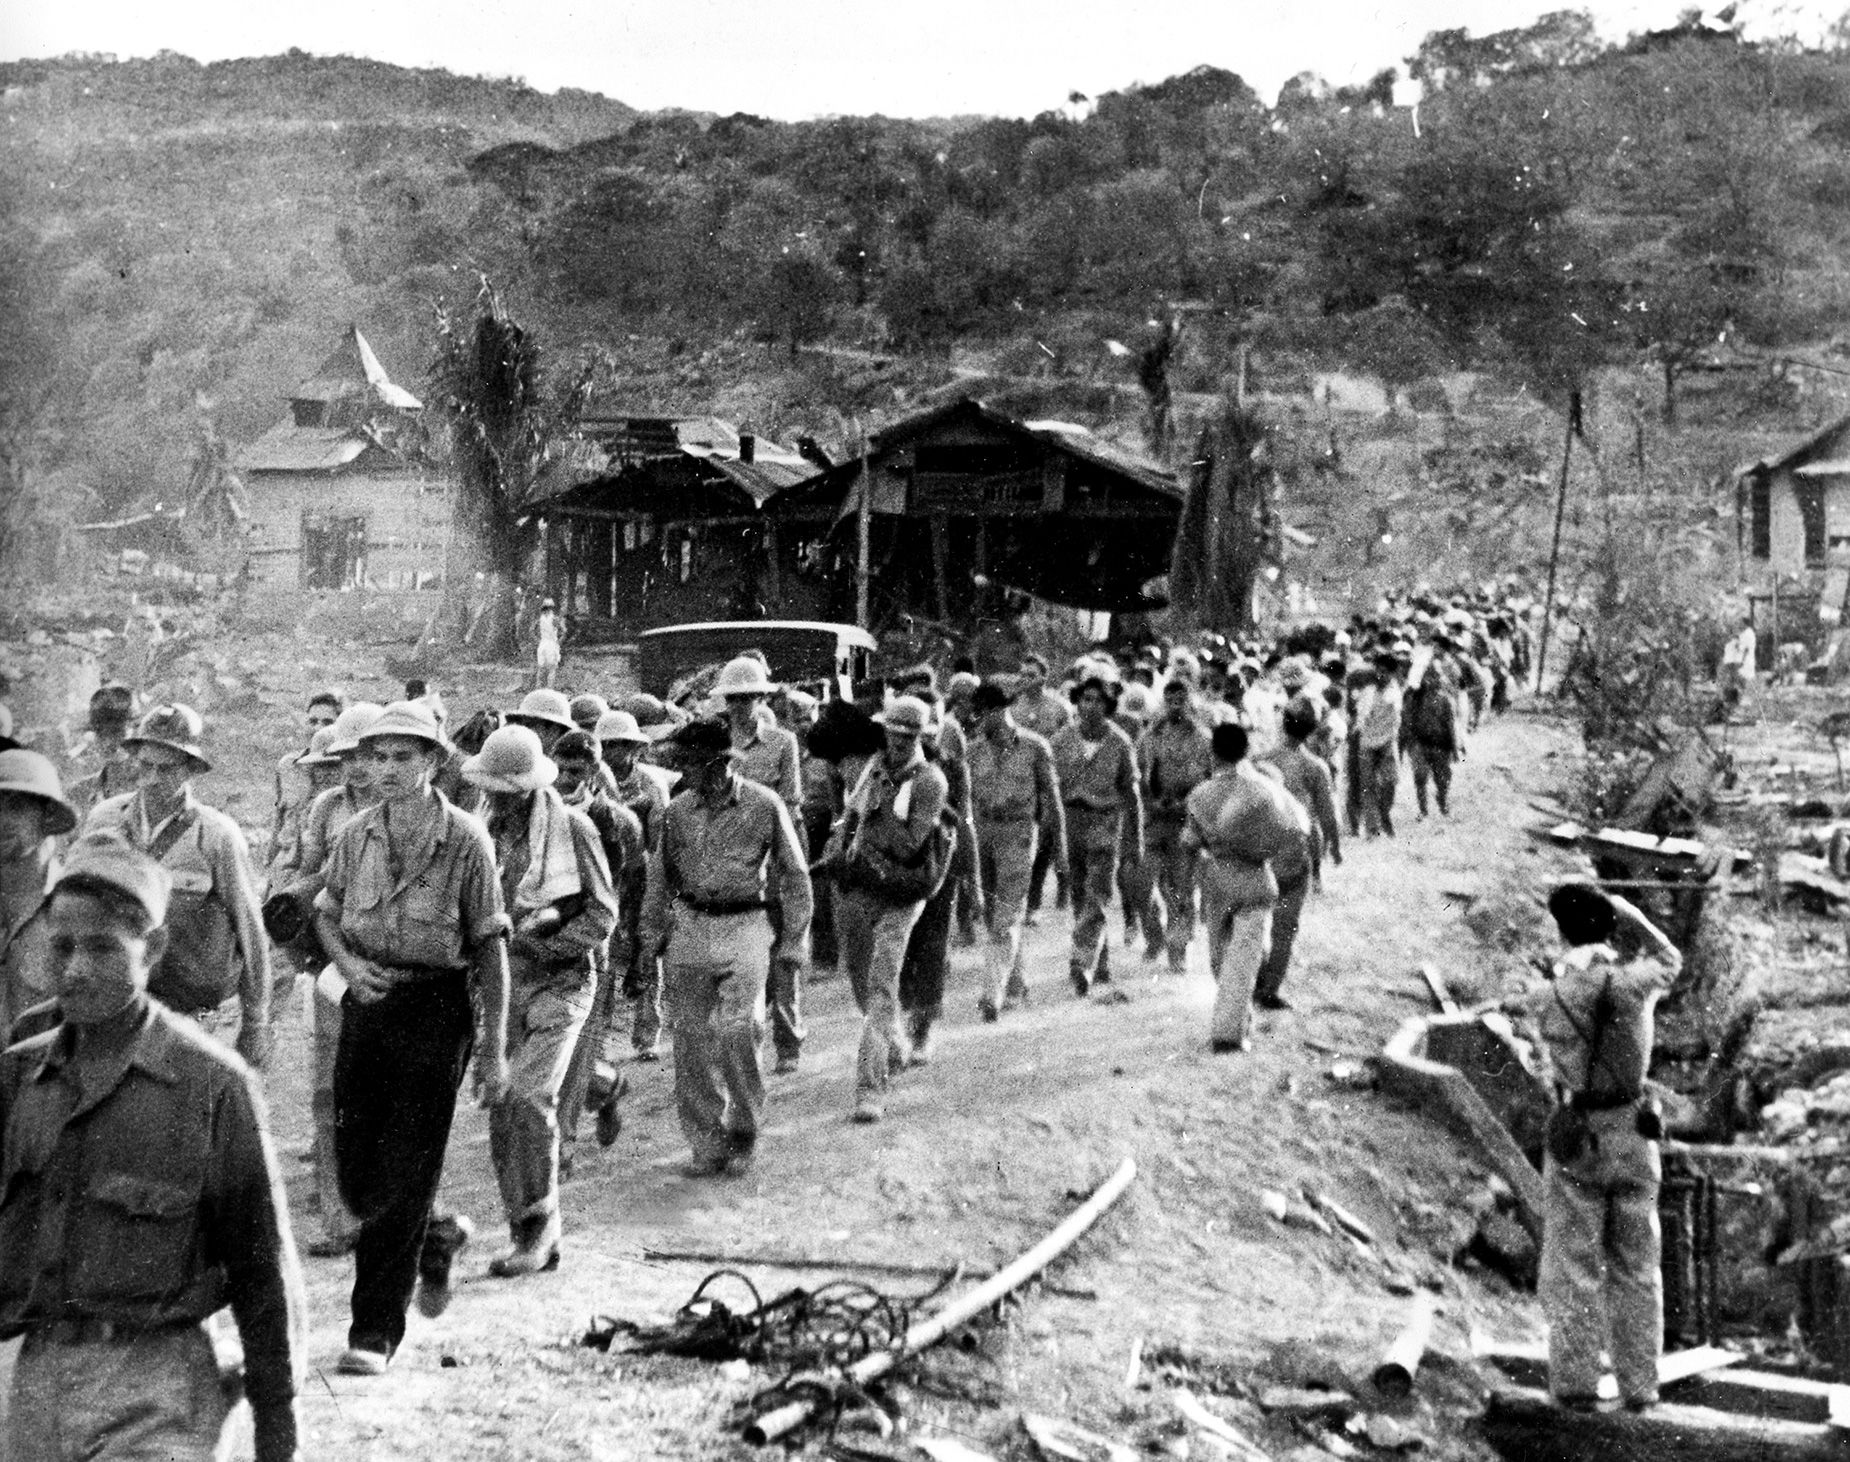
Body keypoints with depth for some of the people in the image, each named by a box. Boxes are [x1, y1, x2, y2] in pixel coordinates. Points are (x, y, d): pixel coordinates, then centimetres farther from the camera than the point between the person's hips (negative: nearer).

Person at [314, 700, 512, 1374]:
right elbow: (326, 913, 18)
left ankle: (375, 1332, 3)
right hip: (366, 1007, 5)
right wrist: (347, 962, -5)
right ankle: (435, 1242, 37)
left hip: (436, 1011, -5)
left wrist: (494, 1050, -7)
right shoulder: (357, 836, 5)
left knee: (403, 1178, -4)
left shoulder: (466, 841, -8)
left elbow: (491, 949, -6)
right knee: (355, 1175, 8)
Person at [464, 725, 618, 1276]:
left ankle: (539, 1226, -4)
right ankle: (529, 1238, 14)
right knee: (502, 1111, 4)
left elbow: (602, 912, -4)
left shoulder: (572, 827, -7)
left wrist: (542, 945, -13)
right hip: (500, 987, 5)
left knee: (529, 1098, -18)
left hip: (558, 984, -5)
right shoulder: (484, 832, 6)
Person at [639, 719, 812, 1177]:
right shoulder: (678, 811, 6)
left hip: (745, 928, -4)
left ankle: (744, 1130, 8)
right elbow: (660, 877, 16)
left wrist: (792, 938, 4)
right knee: (690, 1037, 1)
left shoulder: (765, 806, -4)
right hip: (689, 927, 4)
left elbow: (794, 875, 4)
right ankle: (707, 1145, 12)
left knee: (736, 1030, -13)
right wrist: (652, 935, 12)